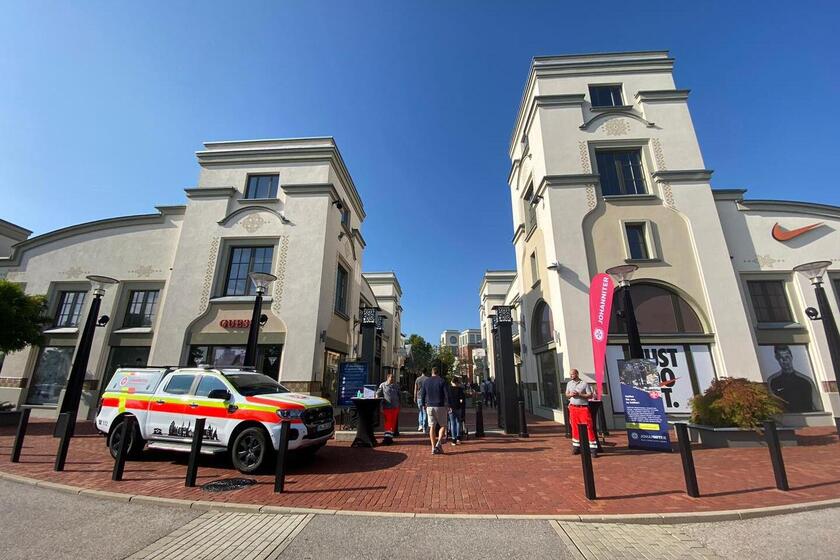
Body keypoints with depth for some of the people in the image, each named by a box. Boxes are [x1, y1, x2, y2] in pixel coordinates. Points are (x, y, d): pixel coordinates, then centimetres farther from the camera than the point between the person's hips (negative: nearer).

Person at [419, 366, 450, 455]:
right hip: (440, 407, -3)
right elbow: (446, 394, -8)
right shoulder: (442, 381, -4)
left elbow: (422, 394, 8)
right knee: (443, 425, 10)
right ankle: (438, 443, -7)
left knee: (432, 427, 8)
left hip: (429, 407, 3)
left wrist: (423, 405, 15)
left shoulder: (426, 382, 7)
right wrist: (447, 405, -2)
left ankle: (433, 448, 6)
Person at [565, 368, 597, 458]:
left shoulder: (584, 383, -5)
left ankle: (593, 448, 0)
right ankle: (576, 447, 19)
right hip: (573, 408, 4)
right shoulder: (569, 384, 10)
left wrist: (579, 394, -16)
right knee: (575, 428, 9)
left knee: (588, 427, -6)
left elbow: (590, 395, -7)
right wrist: (570, 394, -6)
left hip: (583, 408, -4)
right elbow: (566, 394, 16)